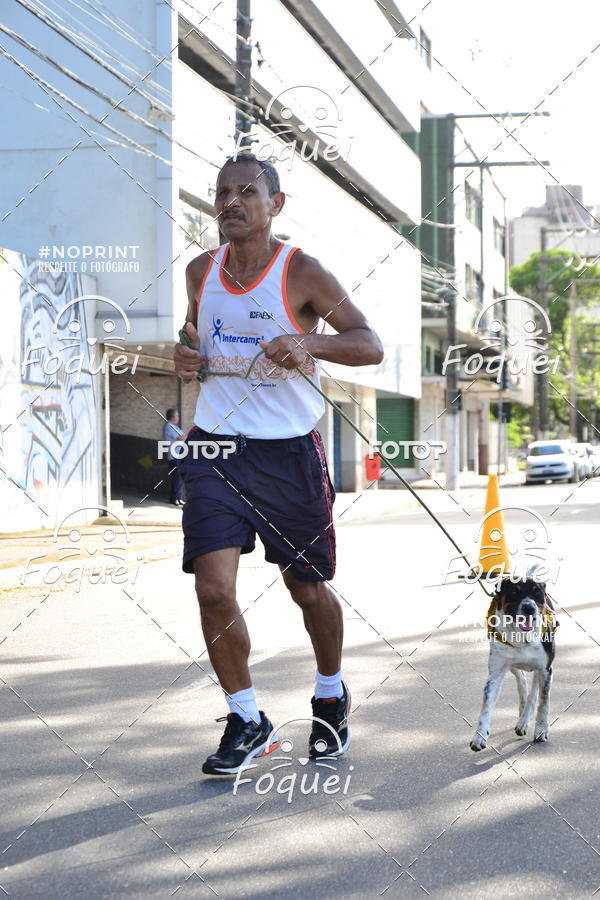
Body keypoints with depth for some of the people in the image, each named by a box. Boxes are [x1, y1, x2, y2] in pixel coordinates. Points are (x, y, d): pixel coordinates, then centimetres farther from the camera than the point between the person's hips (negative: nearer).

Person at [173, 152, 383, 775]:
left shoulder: (302, 273, -8)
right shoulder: (201, 272, 5)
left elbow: (370, 346, -10)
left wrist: (309, 343, -29)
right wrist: (186, 356, -2)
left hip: (290, 450, -2)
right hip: (216, 445, 3)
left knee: (308, 589, 11)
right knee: (214, 590, -10)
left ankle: (331, 695, 40)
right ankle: (247, 722, 8)